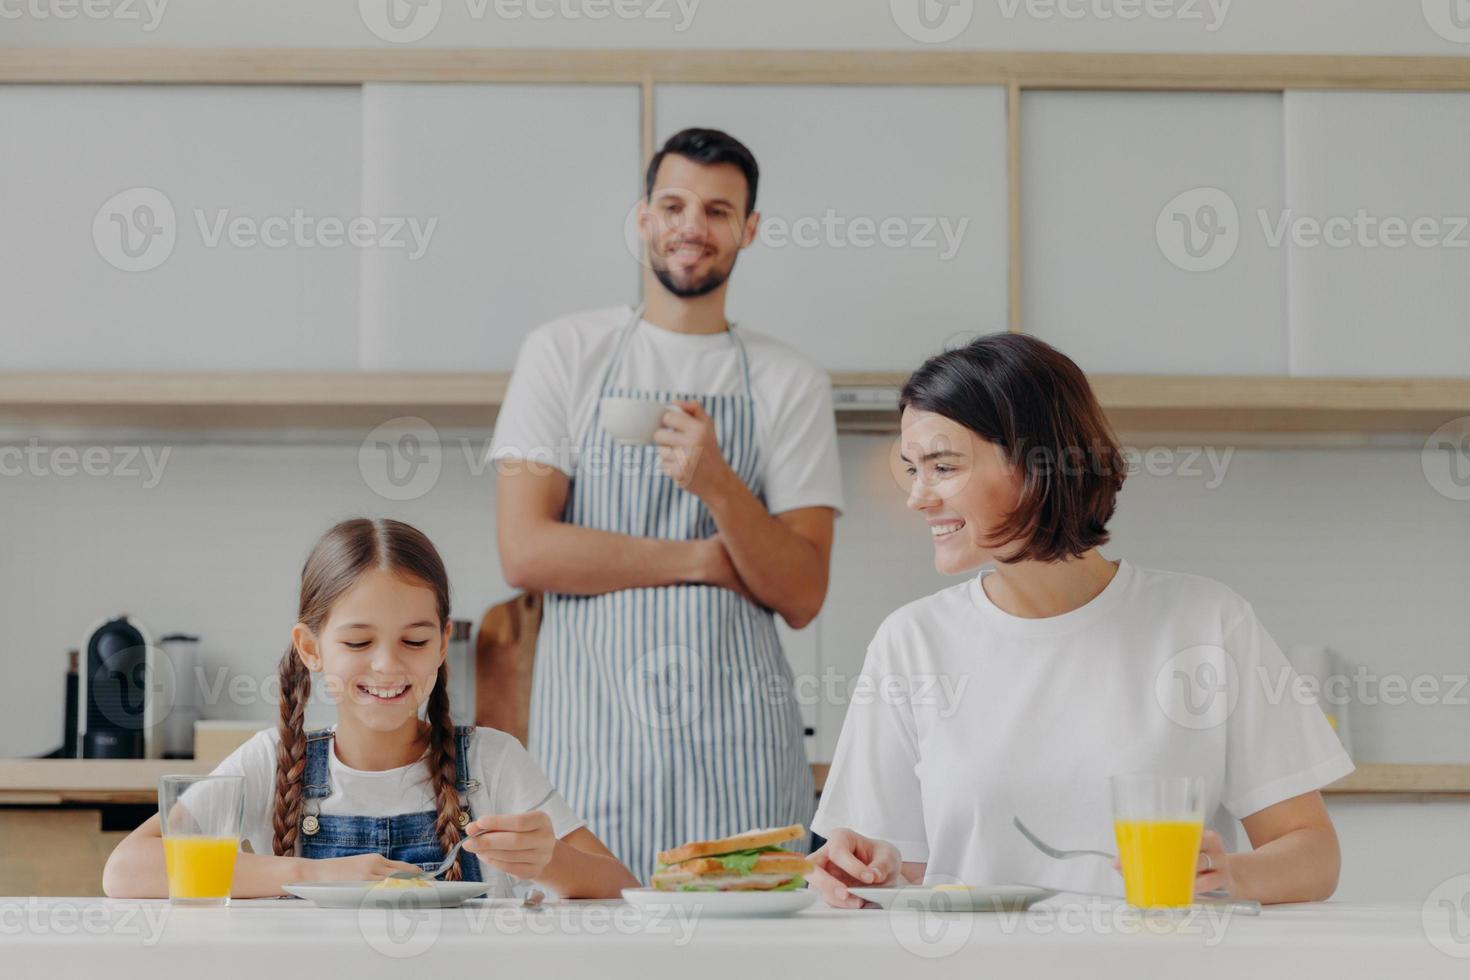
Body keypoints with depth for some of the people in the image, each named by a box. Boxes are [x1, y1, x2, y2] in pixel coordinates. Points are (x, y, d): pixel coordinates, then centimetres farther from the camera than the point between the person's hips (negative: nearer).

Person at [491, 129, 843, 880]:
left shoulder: (791, 382, 10)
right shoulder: (563, 354, 8)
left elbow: (802, 596, 3)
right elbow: (524, 550, -3)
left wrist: (717, 485, -14)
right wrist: (705, 560, -4)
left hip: (740, 738, 1)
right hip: (592, 729, -1)